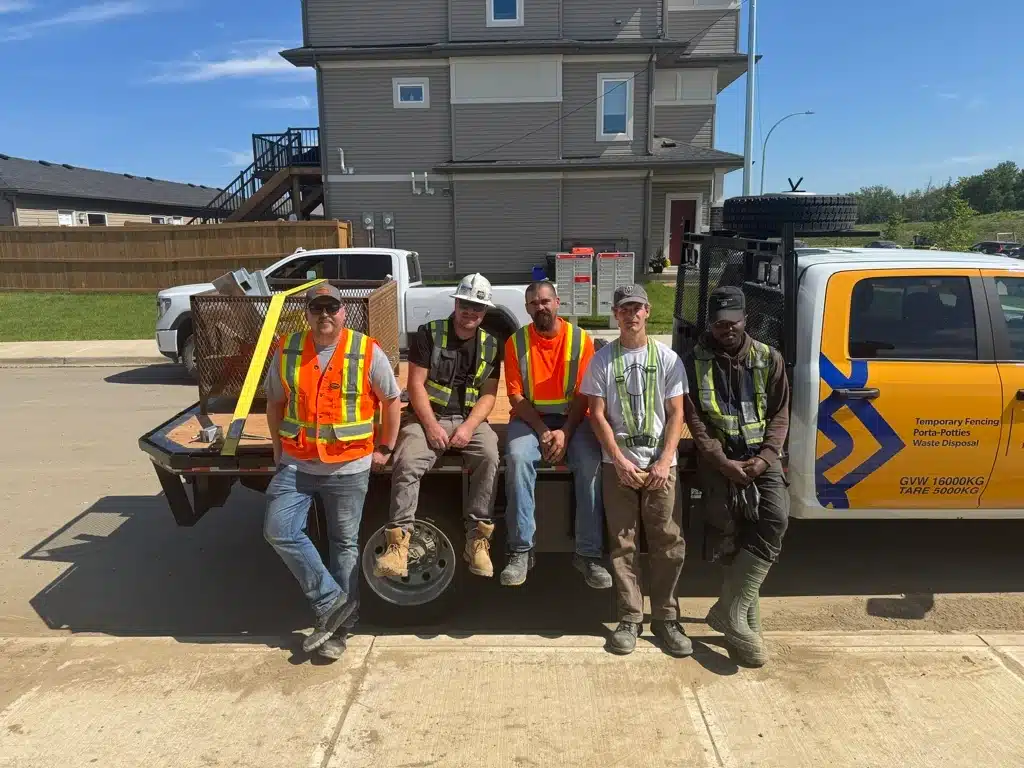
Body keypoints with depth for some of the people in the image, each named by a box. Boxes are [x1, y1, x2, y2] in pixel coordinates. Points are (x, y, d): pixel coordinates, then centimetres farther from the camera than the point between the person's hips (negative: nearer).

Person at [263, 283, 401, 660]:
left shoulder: (367, 352, -7)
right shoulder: (287, 351, 2)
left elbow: (392, 401, 2)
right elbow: (274, 403, 14)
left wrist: (384, 449, 2)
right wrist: (278, 448, 10)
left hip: (349, 467, -2)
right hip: (296, 464, 3)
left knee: (345, 544, 7)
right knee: (279, 530, -12)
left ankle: (339, 627, 21)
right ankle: (332, 601, 3)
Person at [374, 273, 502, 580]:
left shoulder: (491, 345, 7)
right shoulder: (429, 334, -1)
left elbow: (488, 394, 2)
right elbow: (416, 384, -6)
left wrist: (468, 427, -14)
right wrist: (431, 425, -17)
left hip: (470, 419, 2)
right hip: (428, 416, -1)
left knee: (489, 458, -29)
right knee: (406, 463, -28)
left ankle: (478, 539, -22)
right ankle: (398, 541, -24)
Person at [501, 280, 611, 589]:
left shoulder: (580, 339, -2)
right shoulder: (516, 342, -1)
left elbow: (584, 394, -5)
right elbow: (516, 396, -5)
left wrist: (565, 433, -18)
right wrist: (543, 432, -17)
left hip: (571, 416, 0)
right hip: (529, 417, 0)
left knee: (591, 464, -27)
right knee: (518, 459, -30)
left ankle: (588, 553, -17)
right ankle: (521, 551, -22)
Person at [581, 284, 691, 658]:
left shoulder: (667, 358, 5)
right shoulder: (602, 359, 3)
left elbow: (676, 414, 2)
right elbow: (598, 415, 0)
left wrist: (664, 461, -9)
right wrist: (620, 460, -10)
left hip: (660, 464, 1)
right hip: (617, 464, 0)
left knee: (668, 543, 1)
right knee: (623, 544, 3)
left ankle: (665, 617, 14)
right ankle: (630, 619, 14)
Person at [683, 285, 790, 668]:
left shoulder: (769, 359, 9)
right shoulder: (695, 362, 3)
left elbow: (779, 413, 7)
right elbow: (694, 419, -3)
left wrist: (765, 457, -8)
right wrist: (721, 461, -14)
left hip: (760, 455, 2)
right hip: (718, 458, -1)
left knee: (775, 518, -18)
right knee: (728, 533, -5)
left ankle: (730, 610, -14)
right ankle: (747, 617, 9)